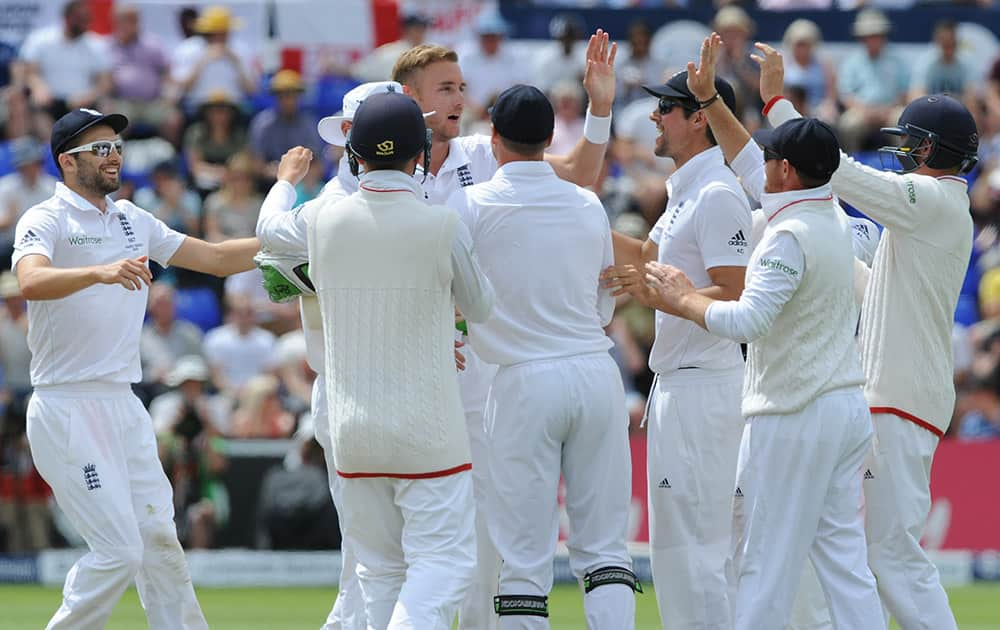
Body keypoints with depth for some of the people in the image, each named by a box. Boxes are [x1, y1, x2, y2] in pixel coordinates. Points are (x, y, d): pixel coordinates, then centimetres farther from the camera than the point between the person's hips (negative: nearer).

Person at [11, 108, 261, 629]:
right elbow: (32, 282, -29)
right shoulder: (45, 221, -8)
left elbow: (217, 258, 18)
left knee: (159, 541, 7)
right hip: (68, 409, -8)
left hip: (123, 406, 8)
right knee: (118, 550, -11)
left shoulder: (132, 220, 16)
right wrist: (100, 272, -46)